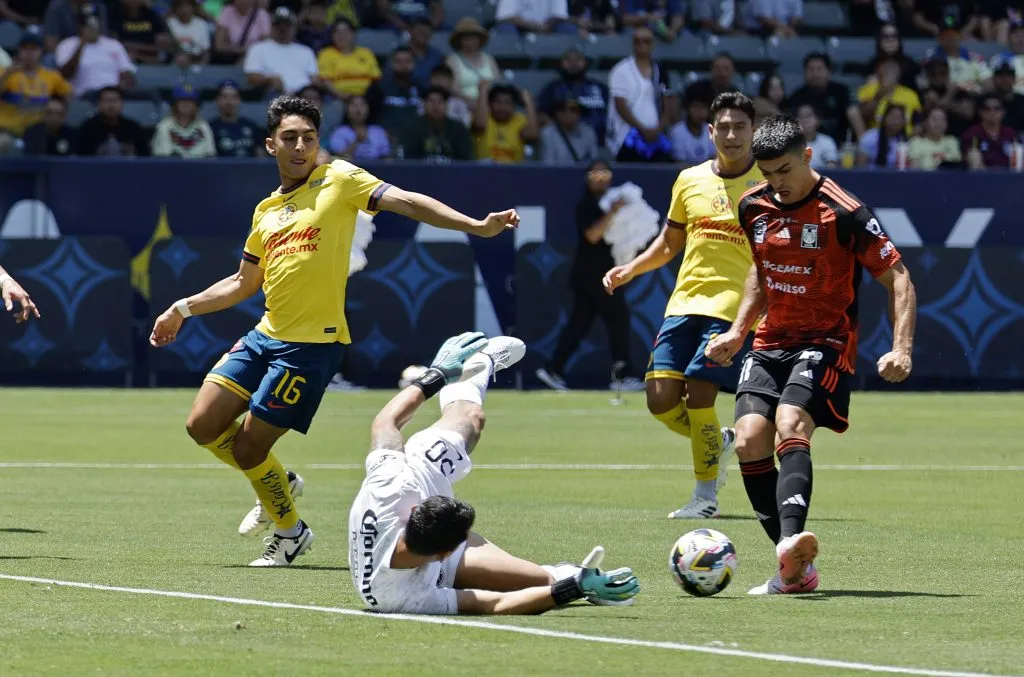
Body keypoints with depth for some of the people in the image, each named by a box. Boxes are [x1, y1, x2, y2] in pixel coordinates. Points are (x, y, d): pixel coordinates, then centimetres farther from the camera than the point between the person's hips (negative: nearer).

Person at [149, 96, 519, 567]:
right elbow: (243, 284, 27)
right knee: (203, 426, 2)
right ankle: (279, 485, 27)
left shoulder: (339, 180, -3)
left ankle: (290, 532, 22)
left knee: (248, 448, -5)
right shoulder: (266, 211, 16)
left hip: (311, 345, -7)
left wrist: (478, 227, -24)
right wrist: (183, 309, 27)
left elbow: (407, 203, -13)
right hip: (265, 335, 7)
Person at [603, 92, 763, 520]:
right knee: (661, 399, -6)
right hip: (684, 303, 5)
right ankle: (718, 443, 25)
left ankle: (706, 496, -1)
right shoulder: (690, 181, 12)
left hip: (733, 307, -5)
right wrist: (629, 270, 9)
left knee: (698, 392, -16)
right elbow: (670, 242, 23)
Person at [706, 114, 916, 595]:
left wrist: (901, 348, -20)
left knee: (790, 428, -31)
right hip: (770, 344, 6)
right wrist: (738, 331, 21)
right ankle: (796, 572, -9)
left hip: (825, 343, -6)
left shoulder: (844, 213, -12)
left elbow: (897, 277, -9)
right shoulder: (753, 208, 6)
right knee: (749, 441, -14)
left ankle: (791, 543, -51)